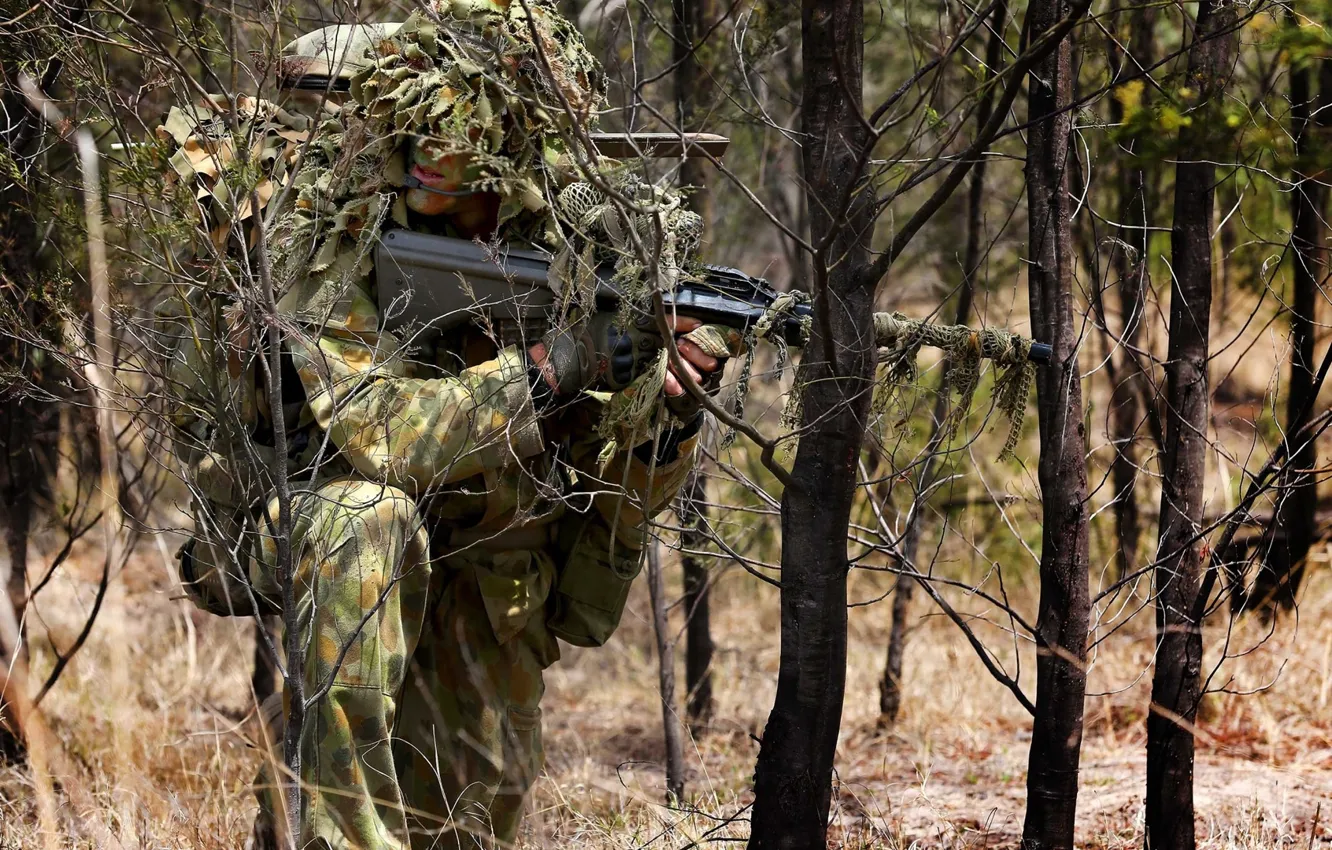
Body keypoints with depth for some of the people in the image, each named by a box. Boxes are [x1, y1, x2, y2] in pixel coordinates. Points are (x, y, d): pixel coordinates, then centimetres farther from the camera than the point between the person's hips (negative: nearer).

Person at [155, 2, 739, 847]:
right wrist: (548, 370, -39)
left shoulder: (564, 237, -10)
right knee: (367, 509, -37)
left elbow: (620, 488, -9)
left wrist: (666, 406, -31)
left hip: (486, 568, 5)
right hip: (311, 532, -4)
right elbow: (371, 428, -34)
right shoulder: (325, 230, -22)